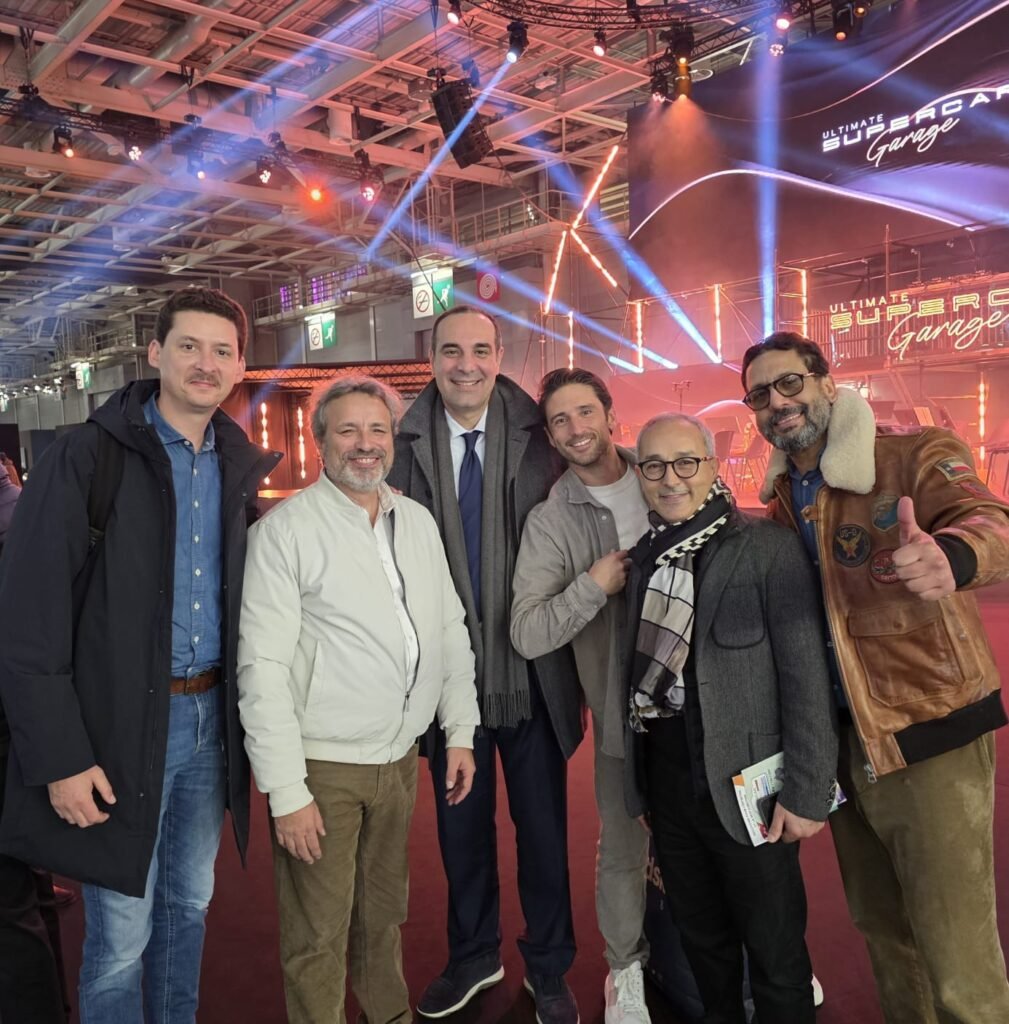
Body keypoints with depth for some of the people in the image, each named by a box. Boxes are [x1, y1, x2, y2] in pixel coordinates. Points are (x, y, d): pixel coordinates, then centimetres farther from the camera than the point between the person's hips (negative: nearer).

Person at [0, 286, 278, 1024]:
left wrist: (249, 714, 3)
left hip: (211, 719, 5)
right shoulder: (86, 458, -10)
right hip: (121, 729, -5)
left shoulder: (240, 468, 6)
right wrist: (61, 757, -15)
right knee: (120, 935, 8)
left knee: (188, 907, 20)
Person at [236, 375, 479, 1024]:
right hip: (323, 767, -5)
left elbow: (451, 629, 11)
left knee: (385, 911, 22)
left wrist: (461, 731, 7)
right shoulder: (286, 528, -12)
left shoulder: (418, 521, 6)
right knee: (320, 935, 7)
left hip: (400, 757, 5)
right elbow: (263, 666, -15)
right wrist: (286, 792, -16)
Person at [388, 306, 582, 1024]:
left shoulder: (537, 434, -5)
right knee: (461, 826, 19)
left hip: (531, 669, -1)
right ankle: (473, 957, 44)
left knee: (544, 828, 14)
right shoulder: (406, 443, -3)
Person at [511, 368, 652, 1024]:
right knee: (624, 849, 11)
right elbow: (527, 636, -13)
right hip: (623, 708, -2)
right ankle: (627, 965, 38)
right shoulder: (550, 522, -7)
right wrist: (595, 585, -22)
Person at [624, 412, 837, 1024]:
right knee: (702, 943, 22)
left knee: (775, 956, 10)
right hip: (666, 781, 5)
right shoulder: (642, 556, 5)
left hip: (744, 784, -5)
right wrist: (640, 780, 5)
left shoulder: (769, 548, -12)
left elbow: (807, 681, -14)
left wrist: (807, 793, -15)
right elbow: (635, 669, 5)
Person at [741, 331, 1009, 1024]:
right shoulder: (784, 497, 7)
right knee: (880, 928, 22)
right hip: (845, 738, 6)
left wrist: (946, 557, -54)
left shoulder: (917, 456, -12)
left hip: (928, 739, -6)